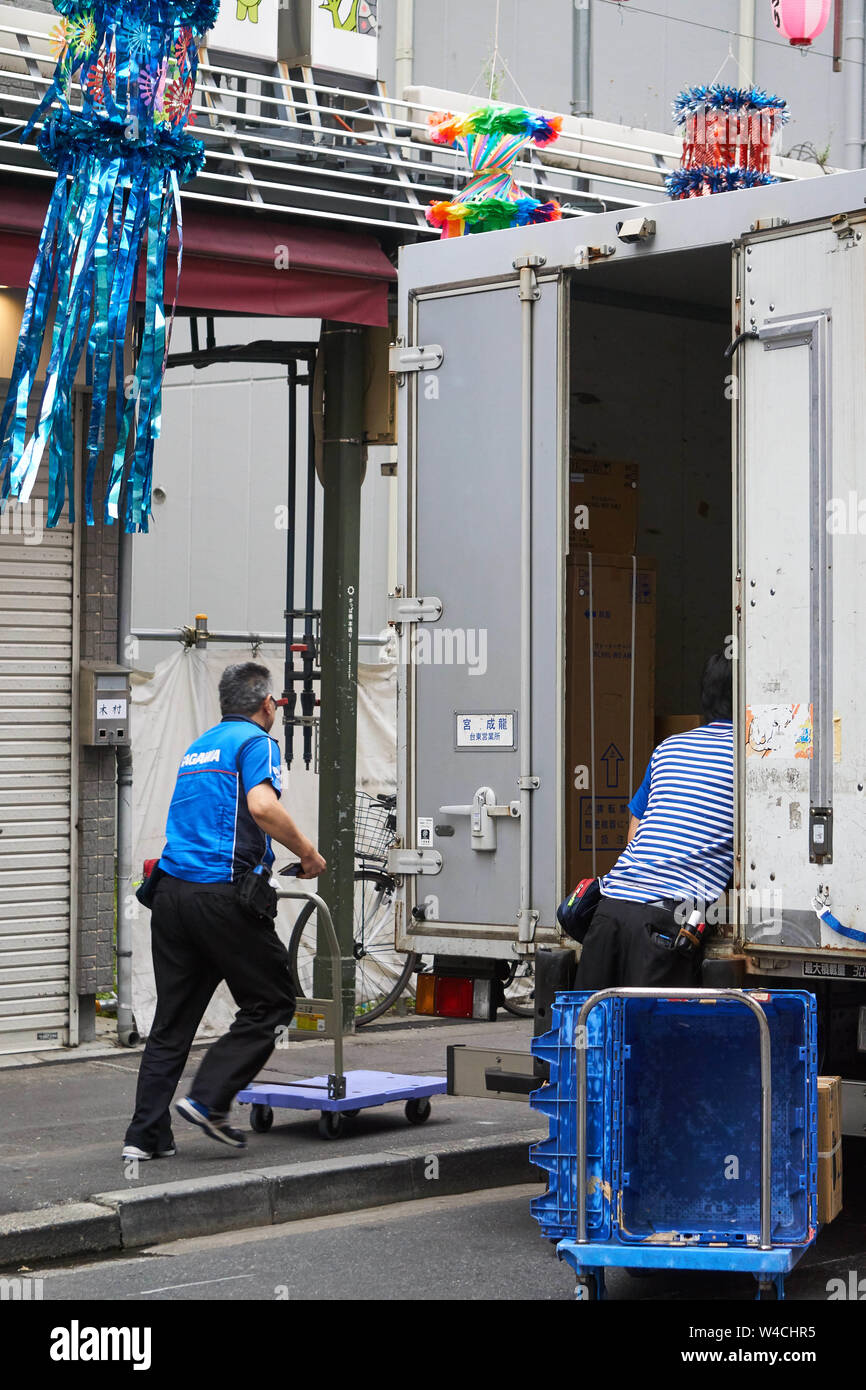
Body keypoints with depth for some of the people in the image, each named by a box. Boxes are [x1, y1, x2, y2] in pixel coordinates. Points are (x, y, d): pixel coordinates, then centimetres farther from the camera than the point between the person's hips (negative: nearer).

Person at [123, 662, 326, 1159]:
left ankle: (147, 1133, 7)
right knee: (270, 1004, 6)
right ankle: (210, 1099, -4)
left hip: (172, 892, 8)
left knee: (173, 1021, 11)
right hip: (222, 893, -8)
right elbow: (262, 806, -22)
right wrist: (308, 853, -9)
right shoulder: (256, 742, -3)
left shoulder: (197, 748, 22)